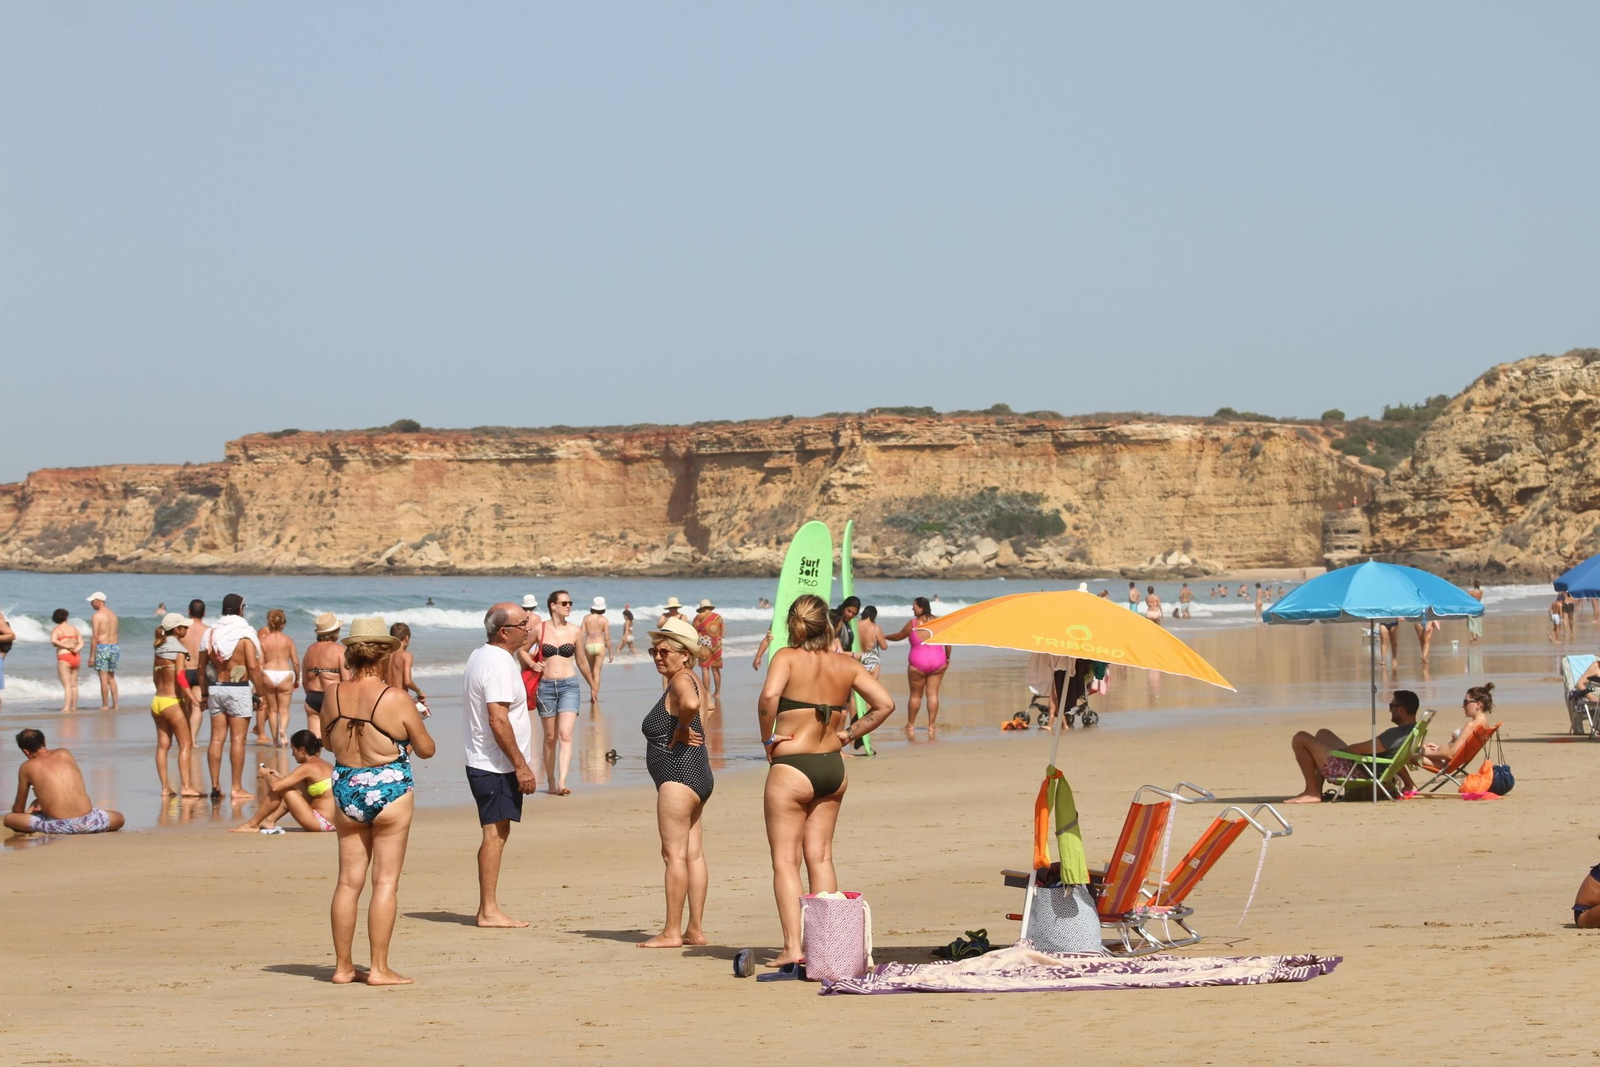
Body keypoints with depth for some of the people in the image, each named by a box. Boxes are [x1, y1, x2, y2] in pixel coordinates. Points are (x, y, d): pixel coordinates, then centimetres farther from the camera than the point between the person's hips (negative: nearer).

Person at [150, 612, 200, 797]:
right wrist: (190, 697, -18)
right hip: (172, 701, -7)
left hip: (157, 700, 7)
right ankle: (187, 786, -9)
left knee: (162, 745, 8)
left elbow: (155, 676, 15)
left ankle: (165, 787, 8)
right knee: (186, 744, -3)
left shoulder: (159, 648, 10)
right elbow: (180, 676, -20)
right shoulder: (179, 649, -10)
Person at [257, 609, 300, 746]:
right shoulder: (288, 640, -1)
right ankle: (283, 729, -24)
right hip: (285, 674, -1)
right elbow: (296, 662, 0)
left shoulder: (263, 640, -2)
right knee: (284, 709, 5)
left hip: (268, 674, 1)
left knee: (272, 710, 13)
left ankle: (275, 740, 15)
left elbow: (260, 664, -4)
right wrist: (297, 679, 14)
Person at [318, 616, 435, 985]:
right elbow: (426, 749, -4)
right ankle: (379, 969, -1)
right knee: (385, 881, 0)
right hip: (389, 789, -4)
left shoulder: (333, 697, -3)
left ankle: (343, 966, 14)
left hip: (345, 788, 4)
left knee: (348, 881, 11)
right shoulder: (397, 700, -15)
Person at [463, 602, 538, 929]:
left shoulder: (481, 656, 15)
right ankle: (489, 911, -6)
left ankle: (487, 908, 16)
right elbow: (498, 720, -24)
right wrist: (521, 765, -20)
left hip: (484, 764, 10)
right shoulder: (499, 663, -18)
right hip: (496, 766, -10)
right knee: (495, 833, -7)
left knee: (496, 833, 13)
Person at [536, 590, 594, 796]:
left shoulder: (575, 631, 4)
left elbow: (581, 661, 17)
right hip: (546, 686, 0)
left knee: (565, 735, -15)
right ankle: (551, 782, 20)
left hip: (568, 686, 0)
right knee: (550, 737, 9)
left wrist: (592, 685, 27)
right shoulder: (540, 630, 0)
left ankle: (562, 782, -23)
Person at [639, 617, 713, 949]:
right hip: (696, 773, 11)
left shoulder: (681, 681, -15)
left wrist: (681, 730, -20)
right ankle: (695, 930, 13)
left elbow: (690, 703, -37)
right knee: (693, 853, 10)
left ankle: (672, 932, -6)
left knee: (674, 853, -7)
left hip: (678, 775, -11)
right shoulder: (681, 680, 15)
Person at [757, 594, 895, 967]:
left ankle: (792, 947, -5)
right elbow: (885, 703, 0)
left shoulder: (787, 658, -10)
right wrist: (848, 734, 5)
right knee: (820, 856, 14)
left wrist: (768, 739, -14)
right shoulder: (845, 665, 3)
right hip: (833, 768, 5)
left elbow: (769, 696, -28)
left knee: (785, 860, 1)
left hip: (792, 768, -5)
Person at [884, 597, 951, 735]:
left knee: (915, 695, 8)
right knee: (933, 694, 5)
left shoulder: (913, 623, -6)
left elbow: (898, 636, 7)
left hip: (918, 663, -2)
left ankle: (910, 725, 16)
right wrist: (947, 658, 18)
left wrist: (885, 637, 24)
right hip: (938, 661, 2)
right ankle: (931, 726, 3)